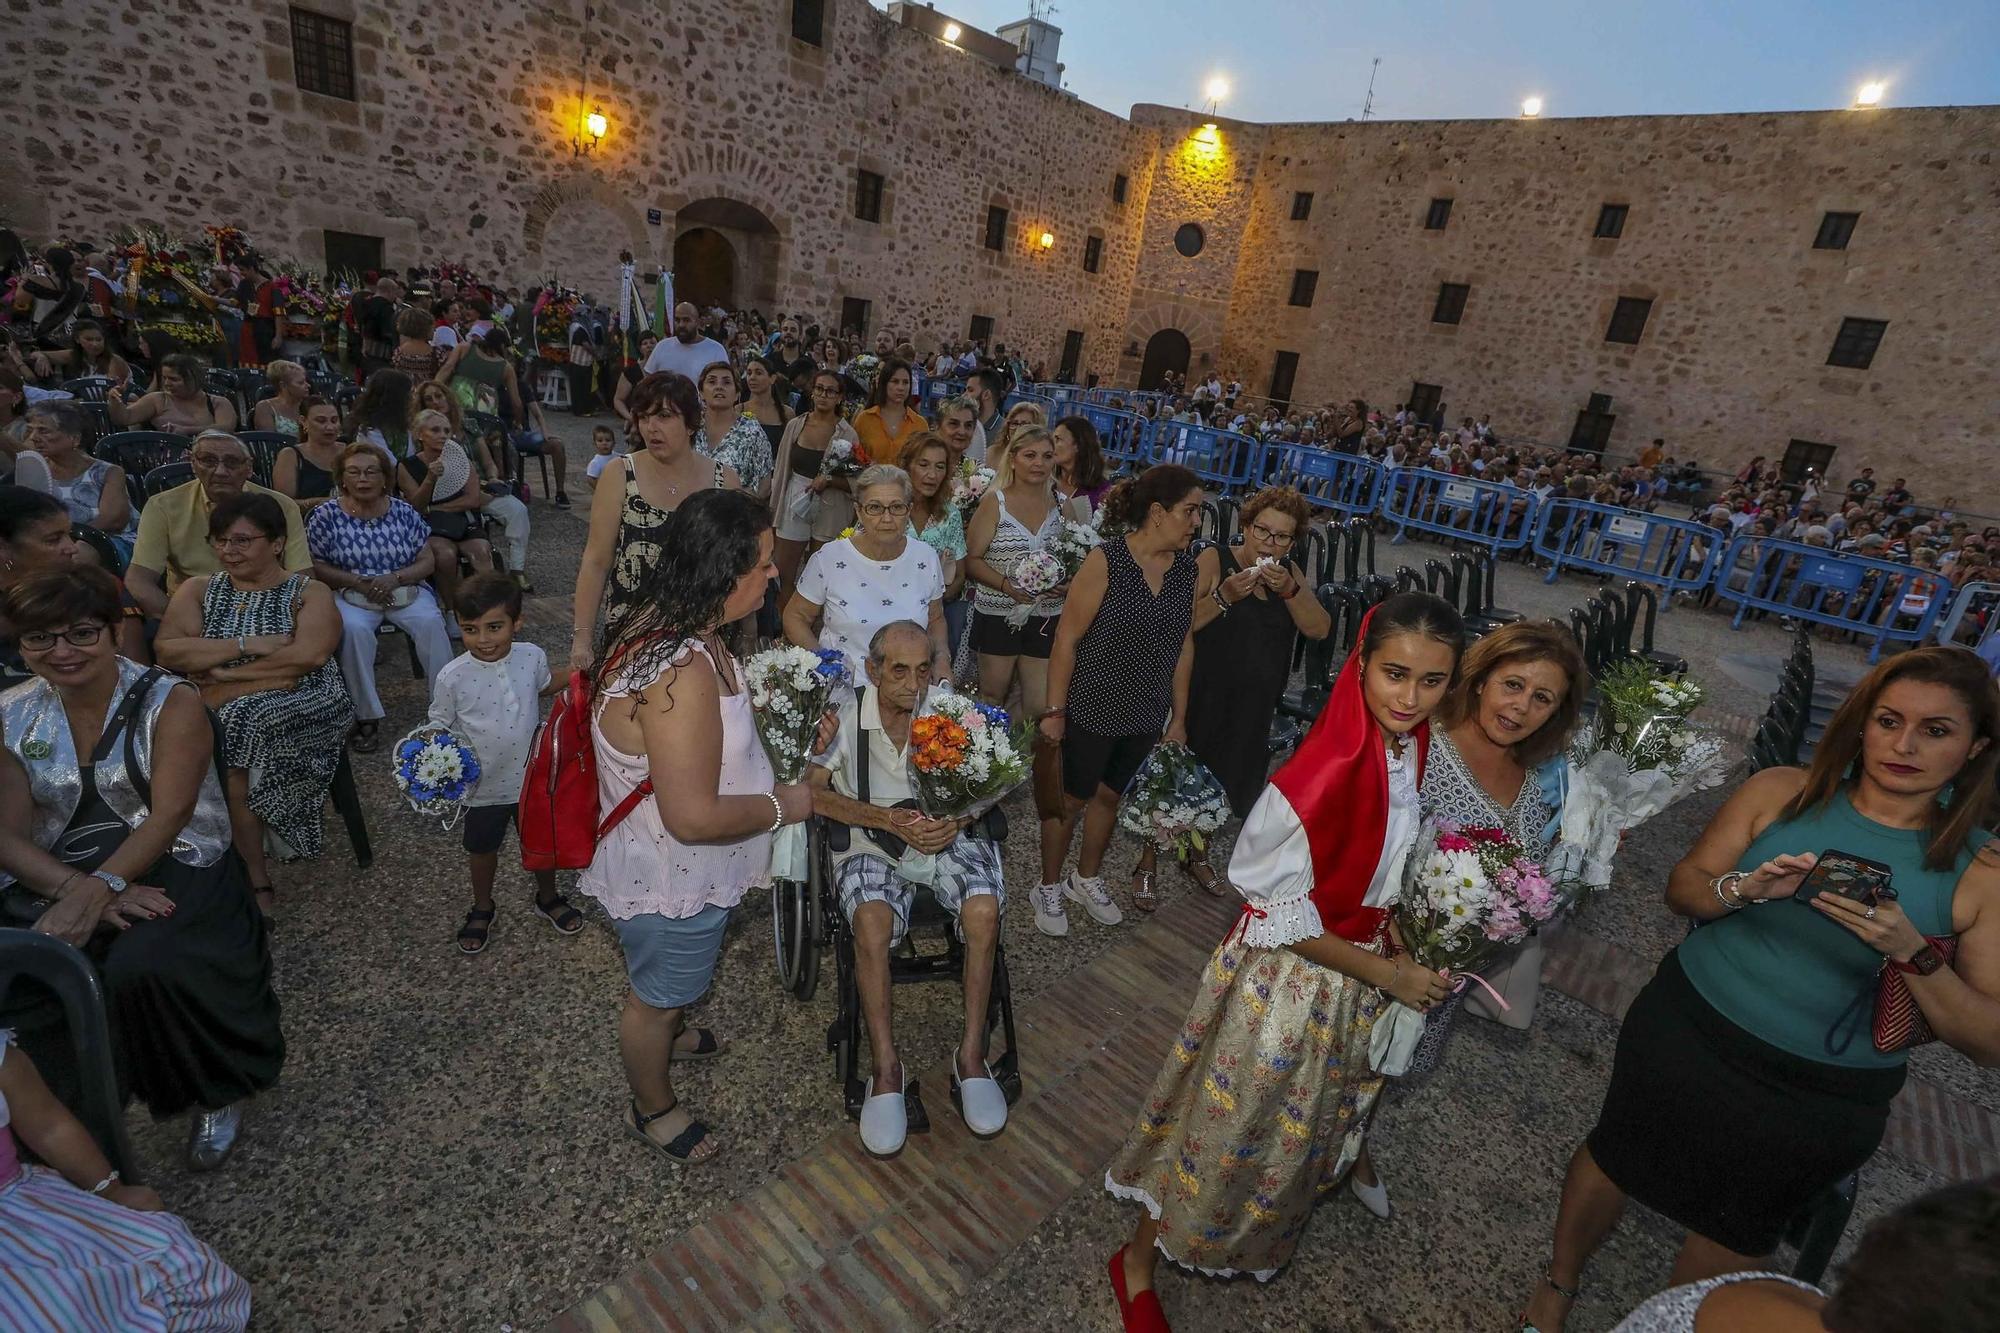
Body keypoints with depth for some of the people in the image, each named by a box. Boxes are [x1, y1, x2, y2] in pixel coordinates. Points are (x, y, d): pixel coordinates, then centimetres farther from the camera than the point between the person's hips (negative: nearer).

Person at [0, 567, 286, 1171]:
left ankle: (215, 1094, -5)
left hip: (172, 869, -3)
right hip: (52, 885, 4)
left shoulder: (169, 700, -5)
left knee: (141, 967, -31)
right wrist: (81, 890, -20)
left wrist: (98, 888, -28)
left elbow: (170, 815, -13)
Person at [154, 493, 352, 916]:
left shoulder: (310, 593, 5)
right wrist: (249, 646, -11)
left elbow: (310, 654, -12)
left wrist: (224, 674, -10)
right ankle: (256, 879, -20)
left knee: (238, 722, -30)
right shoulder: (198, 590, 16)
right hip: (214, 706, 4)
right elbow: (167, 650, 0)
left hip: (300, 706, -3)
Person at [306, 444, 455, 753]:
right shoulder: (326, 515, 1)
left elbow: (427, 562, 4)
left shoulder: (404, 513, 5)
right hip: (351, 595, -1)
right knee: (354, 629, -33)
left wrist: (394, 578, -13)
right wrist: (357, 582, -15)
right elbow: (315, 566, 0)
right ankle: (367, 716, -23)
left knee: (430, 621, -29)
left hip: (404, 590, 1)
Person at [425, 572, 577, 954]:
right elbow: (438, 724, -6)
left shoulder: (532, 657, -14)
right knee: (483, 849, 22)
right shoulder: (453, 677, -21)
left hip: (533, 778, 2)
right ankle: (482, 908, 49)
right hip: (484, 786, -1)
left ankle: (548, 898, 49)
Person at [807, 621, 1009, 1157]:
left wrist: (958, 818, -19)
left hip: (950, 835, 2)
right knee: (872, 920, -31)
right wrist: (891, 819, -20)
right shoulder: (846, 716, -9)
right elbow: (813, 791, -11)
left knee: (984, 909, -27)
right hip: (871, 841, -1)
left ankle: (971, 1055, -10)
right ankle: (886, 1068, -15)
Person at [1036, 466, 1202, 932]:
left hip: (1146, 717, 5)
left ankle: (1087, 880, 43)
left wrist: (1178, 718, 9)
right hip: (1091, 711, -5)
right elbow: (1067, 638, -15)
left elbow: (1184, 644, 6)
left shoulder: (1187, 568, -2)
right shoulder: (1106, 561, -19)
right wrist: (1055, 710, -13)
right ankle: (1049, 888, 33)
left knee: (1109, 796, 21)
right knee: (1071, 798, 12)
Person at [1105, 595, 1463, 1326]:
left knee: (1309, 1119, 30)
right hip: (1286, 976, -6)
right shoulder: (1320, 776, -34)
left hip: (1359, 971, 7)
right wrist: (1388, 975, -18)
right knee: (1233, 1126, 11)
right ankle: (1139, 1262, 36)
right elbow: (1284, 917, -24)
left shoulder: (1419, 753, -11)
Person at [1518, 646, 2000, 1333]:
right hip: (1687, 1035, 1)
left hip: (1825, 1096, 0)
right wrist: (1746, 888, -25)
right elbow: (1682, 888, -4)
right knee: (1614, 1155, 18)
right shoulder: (1780, 792, -9)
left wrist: (1910, 952, -28)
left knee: (1738, 1231, 19)